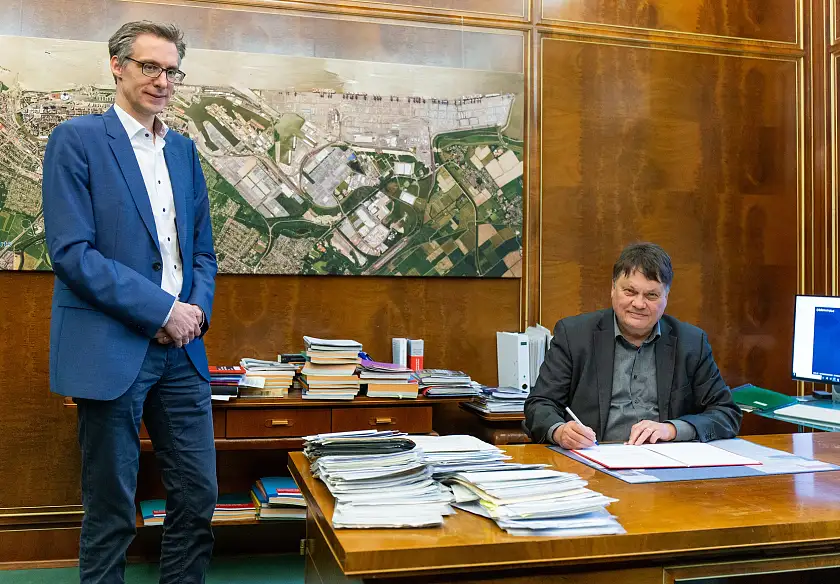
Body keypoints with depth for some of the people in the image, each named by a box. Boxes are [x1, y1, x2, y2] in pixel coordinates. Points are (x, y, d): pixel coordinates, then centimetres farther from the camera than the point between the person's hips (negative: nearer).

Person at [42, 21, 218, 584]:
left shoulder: (183, 148, 14)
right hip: (112, 349, -5)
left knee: (198, 499, 10)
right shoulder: (77, 139, -4)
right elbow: (72, 251, -13)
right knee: (111, 512, 7)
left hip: (182, 349, 6)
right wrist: (161, 309, -15)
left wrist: (196, 309, -2)